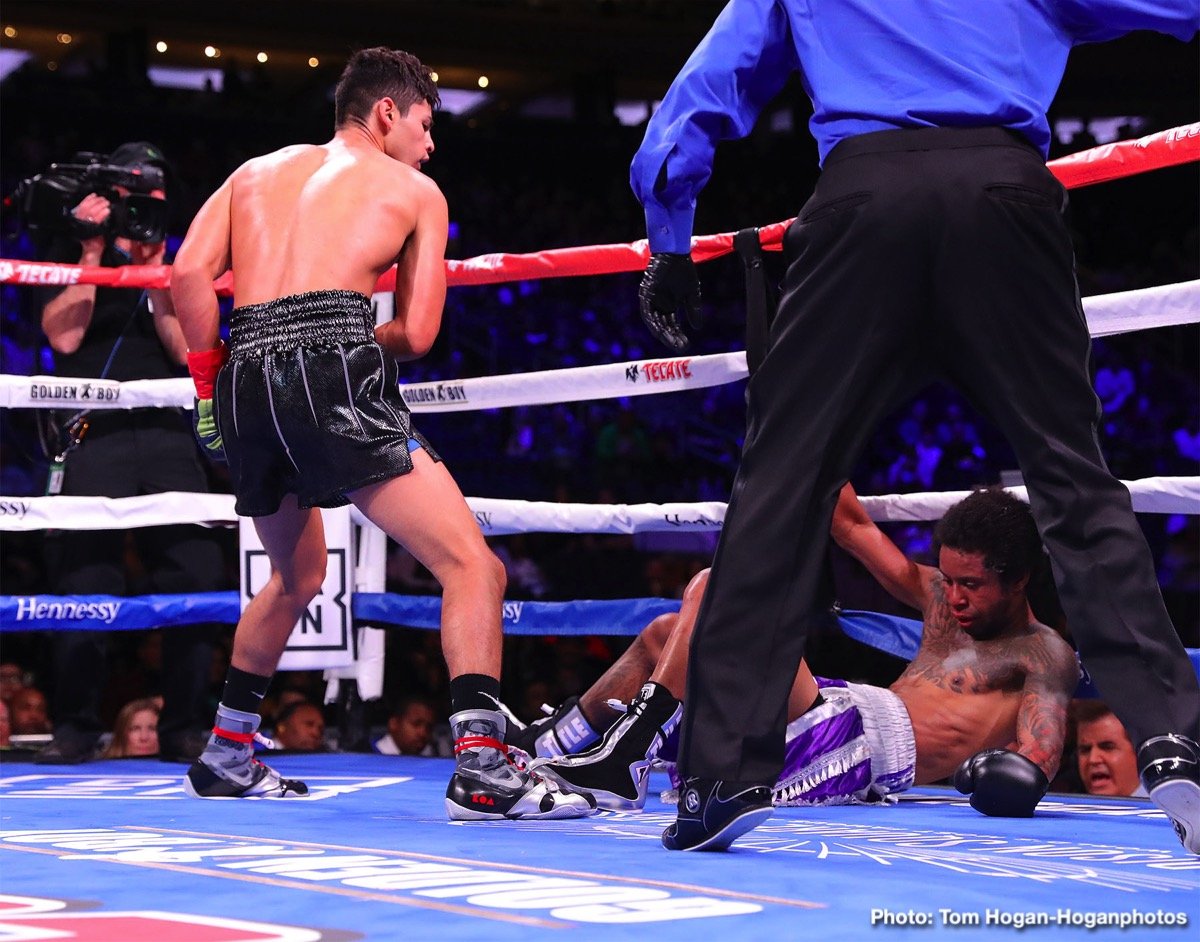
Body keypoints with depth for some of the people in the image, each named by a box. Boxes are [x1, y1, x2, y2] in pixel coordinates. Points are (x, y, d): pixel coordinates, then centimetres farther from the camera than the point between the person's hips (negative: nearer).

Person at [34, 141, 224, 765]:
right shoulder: (75, 255, 13)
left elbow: (186, 348, 5)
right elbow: (63, 336, -3)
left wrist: (154, 267, -2)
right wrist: (93, 252, -3)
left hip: (167, 438, 2)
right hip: (92, 438, -2)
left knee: (196, 576, -6)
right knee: (84, 584, -7)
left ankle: (185, 729, 1)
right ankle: (74, 729, 0)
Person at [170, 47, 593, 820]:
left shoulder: (257, 171, 26)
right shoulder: (415, 190, 17)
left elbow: (189, 272, 10)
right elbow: (417, 334, 10)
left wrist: (211, 377, 17)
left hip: (245, 383, 6)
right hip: (334, 373, -6)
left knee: (297, 576, 30)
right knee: (472, 566, -7)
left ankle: (228, 757, 36)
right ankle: (482, 771, -23)